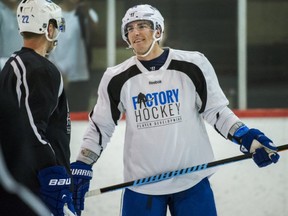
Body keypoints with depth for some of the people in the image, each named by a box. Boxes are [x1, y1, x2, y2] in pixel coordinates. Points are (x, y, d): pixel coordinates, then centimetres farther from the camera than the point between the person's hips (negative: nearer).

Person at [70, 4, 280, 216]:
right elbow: (100, 126, 11)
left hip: (192, 181, -1)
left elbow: (216, 110, 4)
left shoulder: (192, 65, -4)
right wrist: (81, 169, 6)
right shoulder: (117, 79, 1)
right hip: (141, 187, 1)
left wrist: (247, 138, -9)